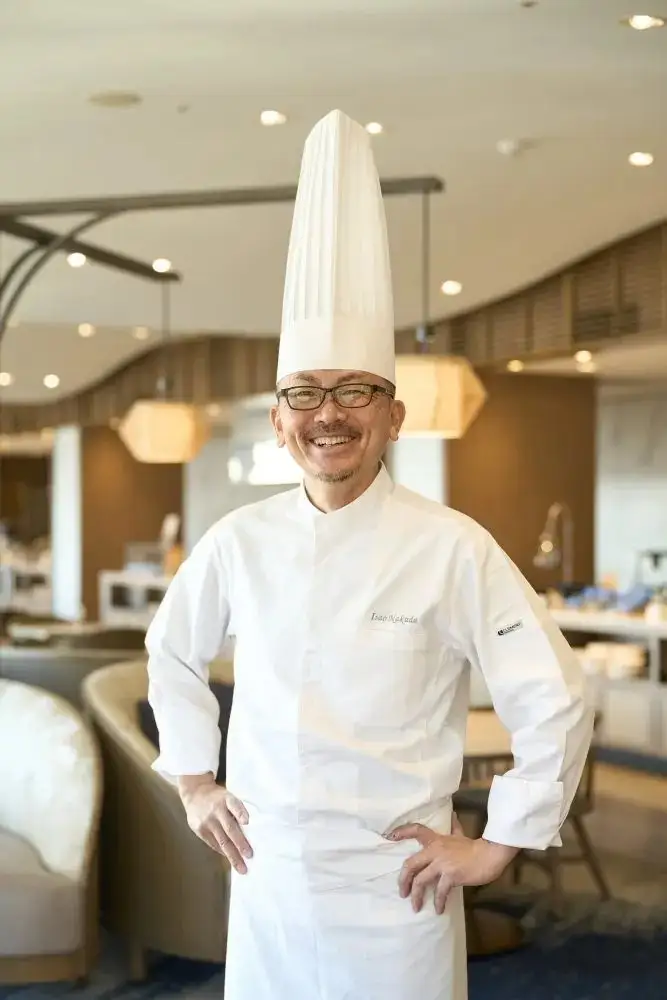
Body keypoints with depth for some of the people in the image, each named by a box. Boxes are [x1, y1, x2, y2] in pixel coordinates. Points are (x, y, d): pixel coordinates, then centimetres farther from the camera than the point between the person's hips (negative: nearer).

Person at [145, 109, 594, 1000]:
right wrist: (194, 784, 13)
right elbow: (173, 656, 17)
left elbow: (556, 702, -9)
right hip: (266, 882, 3)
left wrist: (498, 846, -5)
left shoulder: (453, 549, -12)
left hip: (397, 890, -3)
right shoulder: (239, 542, -1)